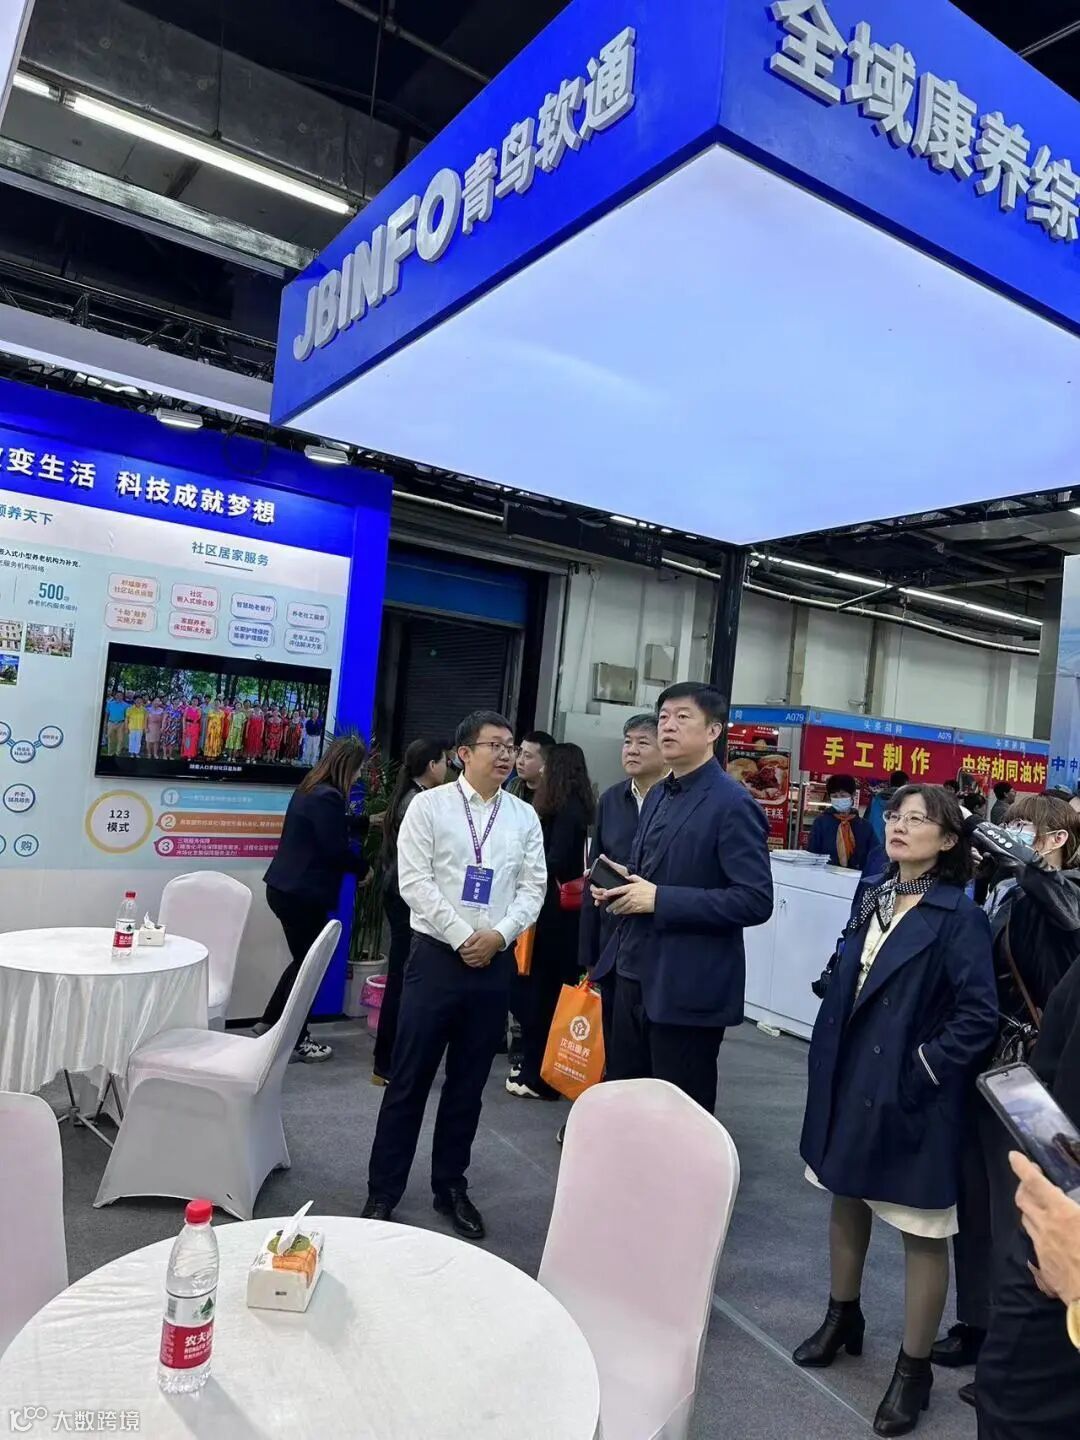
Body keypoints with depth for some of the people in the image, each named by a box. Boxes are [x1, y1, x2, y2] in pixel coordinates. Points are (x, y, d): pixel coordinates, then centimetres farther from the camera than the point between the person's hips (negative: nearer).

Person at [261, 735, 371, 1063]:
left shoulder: (312, 788, 10)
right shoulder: (328, 797, -22)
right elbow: (336, 849, -21)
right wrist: (363, 869, -4)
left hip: (287, 888, 10)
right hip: (302, 894, -10)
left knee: (303, 959, 21)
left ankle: (270, 1022, 31)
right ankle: (296, 1039, 18)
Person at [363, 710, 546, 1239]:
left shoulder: (525, 817, 6)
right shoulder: (429, 805, -3)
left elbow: (533, 888, 4)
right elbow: (413, 880, -10)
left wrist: (497, 935, -12)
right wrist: (462, 937, -14)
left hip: (496, 962, 3)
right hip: (437, 955, -3)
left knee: (468, 1084, 14)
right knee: (409, 1079, 4)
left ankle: (451, 1187, 30)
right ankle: (383, 1191, 20)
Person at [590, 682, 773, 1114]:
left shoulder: (733, 804, -15)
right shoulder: (658, 796, 13)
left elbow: (756, 901, -20)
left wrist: (660, 899, -22)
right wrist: (621, 882, 0)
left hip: (688, 988, -8)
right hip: (635, 974, 8)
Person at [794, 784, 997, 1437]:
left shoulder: (959, 916, -16)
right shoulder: (871, 896, 3)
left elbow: (980, 1017, -18)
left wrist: (920, 1070, -17)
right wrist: (830, 1056, 8)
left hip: (911, 1095, -7)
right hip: (850, 1079, 7)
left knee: (923, 1232, 9)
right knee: (846, 1198, 22)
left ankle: (914, 1369, 27)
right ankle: (843, 1318, 44)